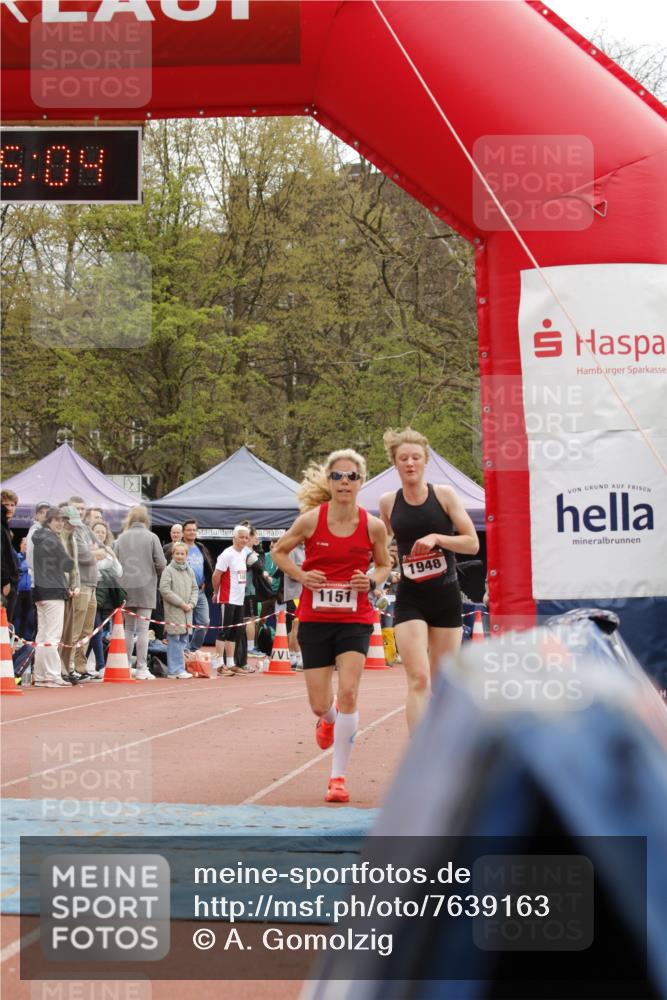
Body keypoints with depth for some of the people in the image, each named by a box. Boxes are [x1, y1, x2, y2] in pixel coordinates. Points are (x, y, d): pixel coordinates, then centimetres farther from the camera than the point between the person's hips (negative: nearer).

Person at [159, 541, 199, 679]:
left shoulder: (190, 571, 13)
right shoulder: (168, 570, -5)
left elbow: (195, 589, 16)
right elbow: (164, 589, -11)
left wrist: (191, 603, -2)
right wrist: (181, 603, -12)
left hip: (187, 611, 6)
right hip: (173, 610, -6)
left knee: (183, 640, 8)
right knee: (174, 640, -7)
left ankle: (180, 668, 14)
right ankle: (175, 670, -7)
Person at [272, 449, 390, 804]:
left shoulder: (373, 526, -6)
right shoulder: (311, 519, -8)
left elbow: (384, 565, 12)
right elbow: (278, 551, 7)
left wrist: (372, 582, -10)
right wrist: (300, 575, -10)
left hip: (355, 619, -1)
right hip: (314, 619, 1)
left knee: (348, 692, -16)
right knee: (319, 704, 5)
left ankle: (338, 777, -4)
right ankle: (328, 720, 46)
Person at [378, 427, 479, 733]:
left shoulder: (444, 495, -3)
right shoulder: (388, 503, 2)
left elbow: (472, 543, -7)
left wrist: (436, 538, -19)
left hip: (446, 596, 1)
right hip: (410, 600, -1)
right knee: (418, 679, -16)